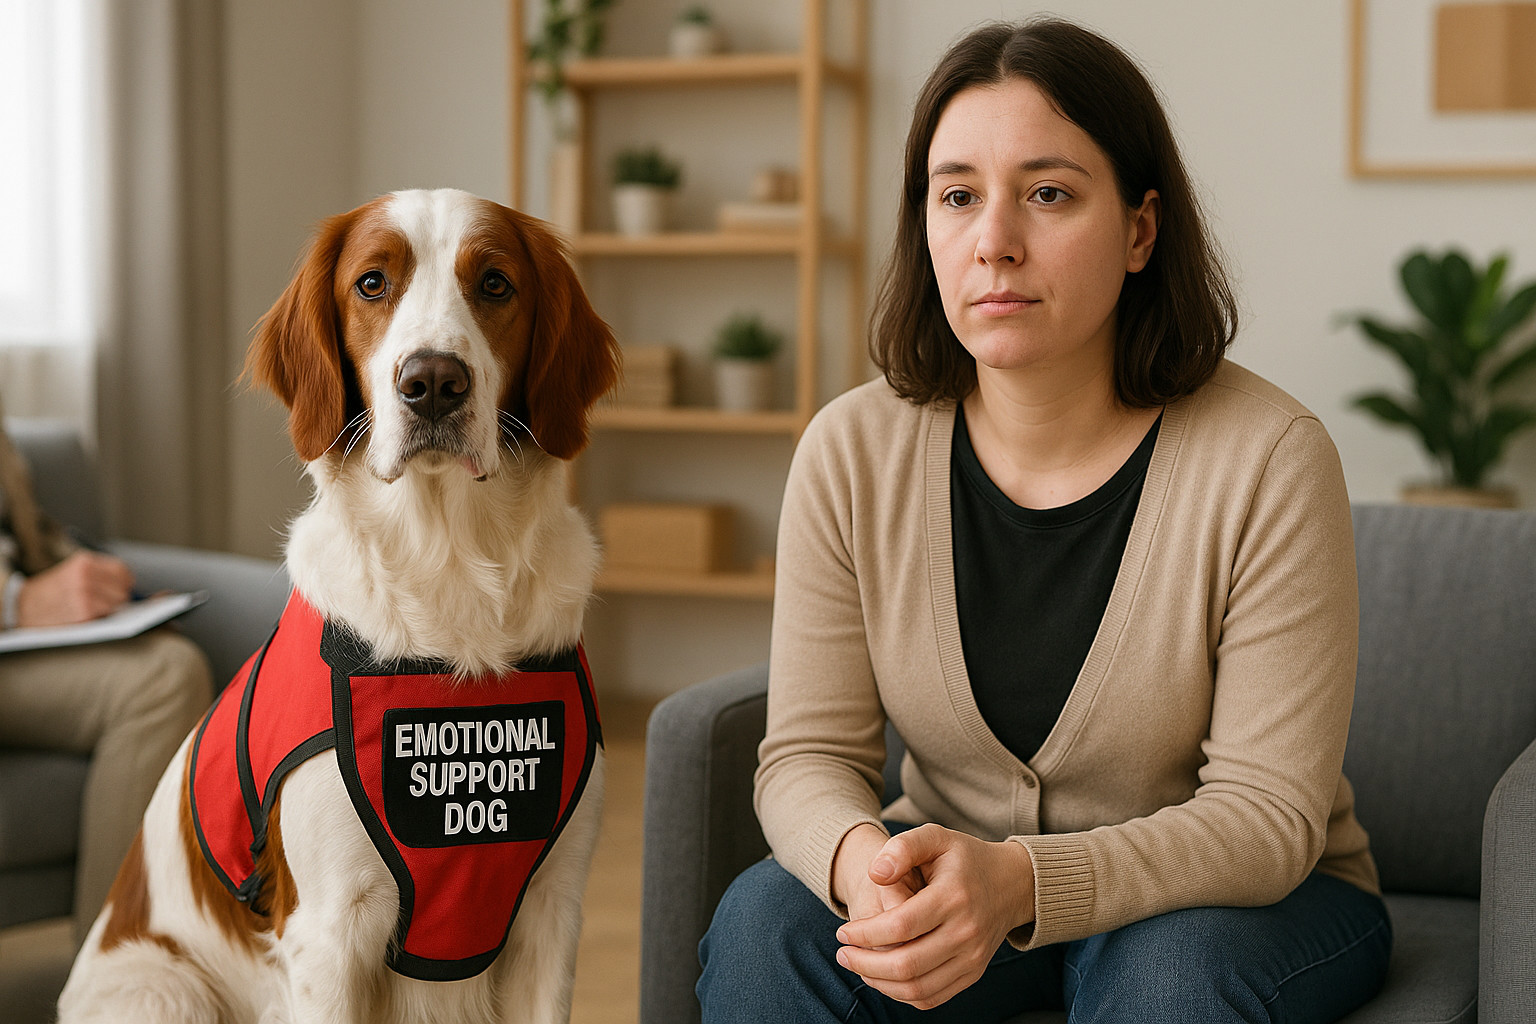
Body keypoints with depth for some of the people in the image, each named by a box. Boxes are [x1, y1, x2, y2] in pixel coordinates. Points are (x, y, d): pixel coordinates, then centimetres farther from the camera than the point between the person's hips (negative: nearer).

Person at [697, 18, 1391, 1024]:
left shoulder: (1270, 460, -20)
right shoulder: (852, 451, -10)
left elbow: (1268, 811, -20)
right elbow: (809, 754, -7)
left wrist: (1020, 882, -36)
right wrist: (860, 859, -32)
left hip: (1236, 893, -2)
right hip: (950, 875, 2)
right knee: (763, 923, -25)